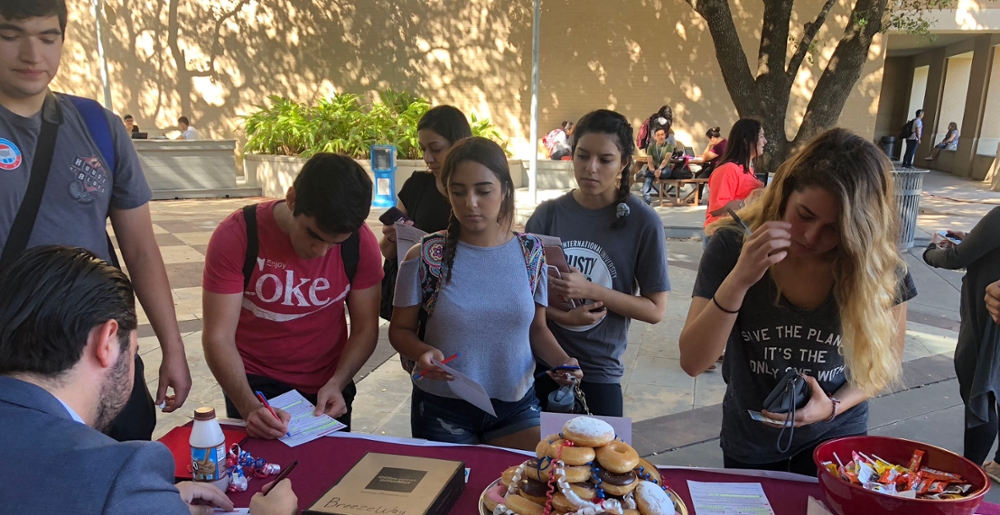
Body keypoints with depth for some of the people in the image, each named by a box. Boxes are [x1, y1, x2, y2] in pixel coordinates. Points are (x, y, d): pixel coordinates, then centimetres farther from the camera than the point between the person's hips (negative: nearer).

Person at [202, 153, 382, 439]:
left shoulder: (361, 243, -16)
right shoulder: (236, 236, -21)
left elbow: (365, 328, -7)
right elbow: (218, 337, -21)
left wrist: (337, 384, -21)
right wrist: (248, 406, -34)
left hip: (326, 388, 2)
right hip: (253, 383, -1)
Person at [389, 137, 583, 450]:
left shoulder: (531, 253, -3)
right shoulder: (425, 257, -10)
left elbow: (537, 327, 7)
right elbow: (400, 329, -1)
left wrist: (561, 359, -12)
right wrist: (422, 352, -22)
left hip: (517, 405, 2)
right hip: (441, 408, -1)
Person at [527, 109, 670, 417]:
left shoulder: (643, 222, -10)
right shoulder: (548, 214, -3)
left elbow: (655, 310, -8)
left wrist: (590, 290, -20)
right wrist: (558, 315, -17)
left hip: (598, 375, -2)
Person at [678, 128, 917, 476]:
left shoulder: (879, 269, -18)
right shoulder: (733, 246, -21)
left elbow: (885, 361, -2)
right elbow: (692, 362, -25)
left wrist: (834, 406, -21)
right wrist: (739, 280, -37)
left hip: (835, 442, 0)